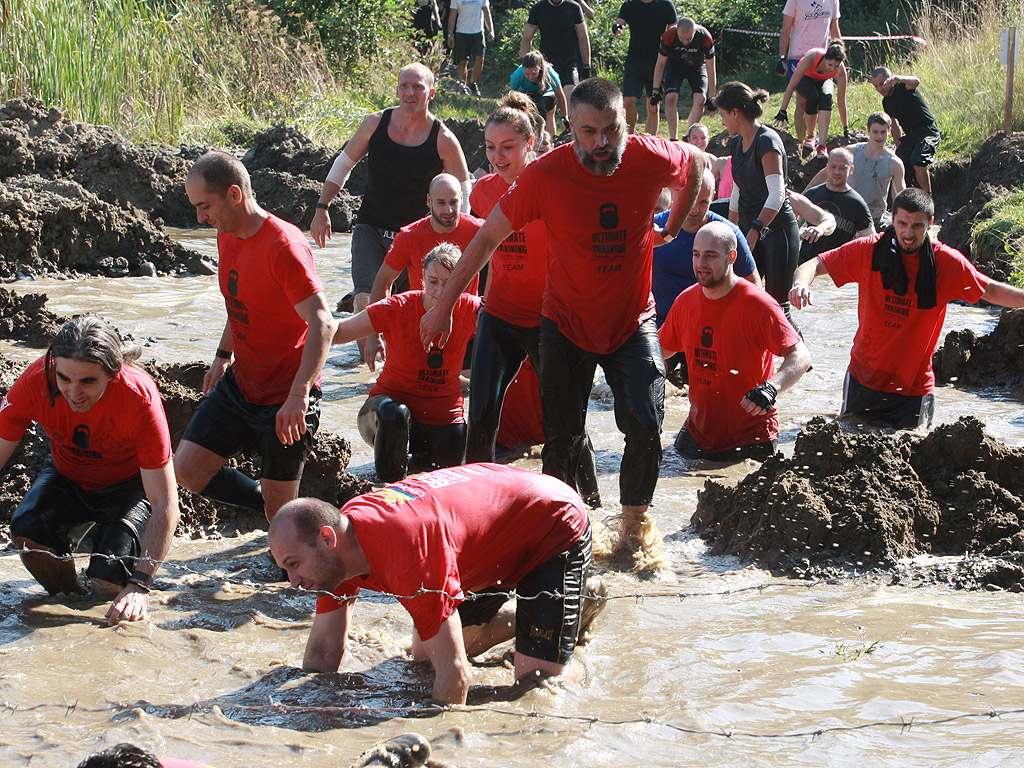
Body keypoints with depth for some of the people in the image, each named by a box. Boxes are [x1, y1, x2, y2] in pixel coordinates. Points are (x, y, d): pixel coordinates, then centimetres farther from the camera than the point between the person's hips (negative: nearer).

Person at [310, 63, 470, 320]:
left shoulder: (444, 140, -8)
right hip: (371, 229, 0)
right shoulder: (375, 123, -3)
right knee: (366, 303, -19)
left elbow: (463, 195, 2)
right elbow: (343, 164, 13)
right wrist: (322, 209, 7)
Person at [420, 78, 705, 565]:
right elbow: (487, 238, -11)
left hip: (633, 322, 1)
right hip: (566, 324, -1)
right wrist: (443, 307, -9)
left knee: (644, 423, -12)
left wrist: (674, 228, 14)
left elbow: (696, 163, 10)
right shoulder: (546, 174, -20)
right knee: (562, 434, 0)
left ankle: (636, 514, 10)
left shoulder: (653, 159, -16)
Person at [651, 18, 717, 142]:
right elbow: (660, 64, -16)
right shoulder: (668, 36, -31)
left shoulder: (705, 38, -33)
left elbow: (711, 69, -21)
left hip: (697, 67, 0)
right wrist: (656, 91, -16)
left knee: (700, 99, -20)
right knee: (671, 97, -21)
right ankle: (673, 138, -15)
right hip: (674, 65, 0)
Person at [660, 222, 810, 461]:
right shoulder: (685, 301, 2)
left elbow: (800, 356, -23)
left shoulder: (757, 305, -17)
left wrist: (772, 387, -41)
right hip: (698, 431, 6)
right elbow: (661, 349, 18)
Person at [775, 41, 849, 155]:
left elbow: (841, 100, -20)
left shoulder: (840, 71, -30)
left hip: (823, 81, 2)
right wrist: (783, 111, -33)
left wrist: (846, 128, -17)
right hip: (804, 78, -2)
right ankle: (810, 136, -13)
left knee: (826, 98, -32)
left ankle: (822, 145, -38)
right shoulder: (812, 58, -39)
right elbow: (791, 85, -32)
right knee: (813, 97, -34)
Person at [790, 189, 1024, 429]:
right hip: (864, 379, 1)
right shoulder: (869, 250, -8)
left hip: (914, 387, -1)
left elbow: (991, 291, 5)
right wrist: (801, 283, -28)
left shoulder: (946, 262, -7)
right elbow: (814, 265, -5)